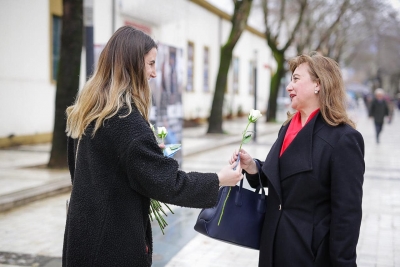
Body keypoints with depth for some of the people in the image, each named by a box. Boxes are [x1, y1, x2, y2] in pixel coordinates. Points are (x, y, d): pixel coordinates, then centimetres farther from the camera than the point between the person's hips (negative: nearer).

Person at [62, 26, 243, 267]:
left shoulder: (86, 110, 5)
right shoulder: (125, 118, -22)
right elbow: (166, 182, -20)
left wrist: (149, 149, 22)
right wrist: (218, 181, -8)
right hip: (115, 242, -8)